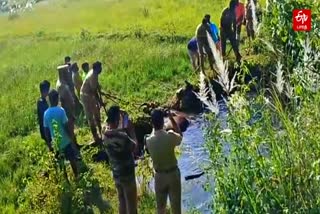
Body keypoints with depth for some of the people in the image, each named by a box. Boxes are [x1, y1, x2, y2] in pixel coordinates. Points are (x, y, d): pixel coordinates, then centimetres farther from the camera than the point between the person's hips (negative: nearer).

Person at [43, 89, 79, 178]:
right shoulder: (61, 110, -19)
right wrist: (71, 138, -6)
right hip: (65, 141, -4)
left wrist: (49, 144, 11)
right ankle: (77, 176, 24)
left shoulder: (46, 113, -5)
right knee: (72, 159, 13)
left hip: (56, 142, 4)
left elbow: (46, 130, 1)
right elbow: (66, 127, -18)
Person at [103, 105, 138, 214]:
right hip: (127, 175, -7)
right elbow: (134, 146, -11)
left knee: (122, 202, 22)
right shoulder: (122, 136, -30)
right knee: (131, 204, 10)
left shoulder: (105, 134, -8)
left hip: (116, 174, 7)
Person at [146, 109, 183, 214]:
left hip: (159, 176, 2)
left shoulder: (149, 140, -14)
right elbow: (180, 136, 3)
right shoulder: (170, 136, -20)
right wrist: (172, 119, 2)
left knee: (160, 205, 17)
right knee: (175, 204, 11)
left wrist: (155, 124, 8)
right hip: (173, 173, -2)